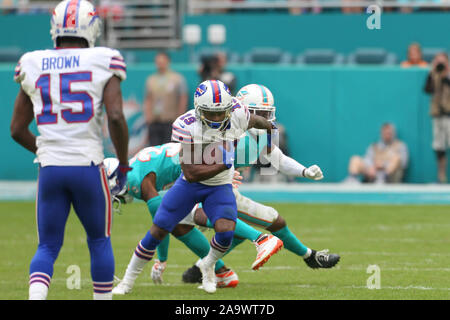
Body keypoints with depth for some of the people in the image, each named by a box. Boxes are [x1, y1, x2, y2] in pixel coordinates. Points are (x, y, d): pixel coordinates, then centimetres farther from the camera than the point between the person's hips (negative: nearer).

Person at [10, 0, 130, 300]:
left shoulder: (33, 66, 7)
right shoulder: (102, 63, -3)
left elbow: (17, 130, 11)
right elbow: (116, 117, -13)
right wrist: (123, 164, 1)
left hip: (50, 166, 2)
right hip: (88, 165, -2)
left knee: (47, 247, 10)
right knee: (99, 241, 17)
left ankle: (35, 298, -14)